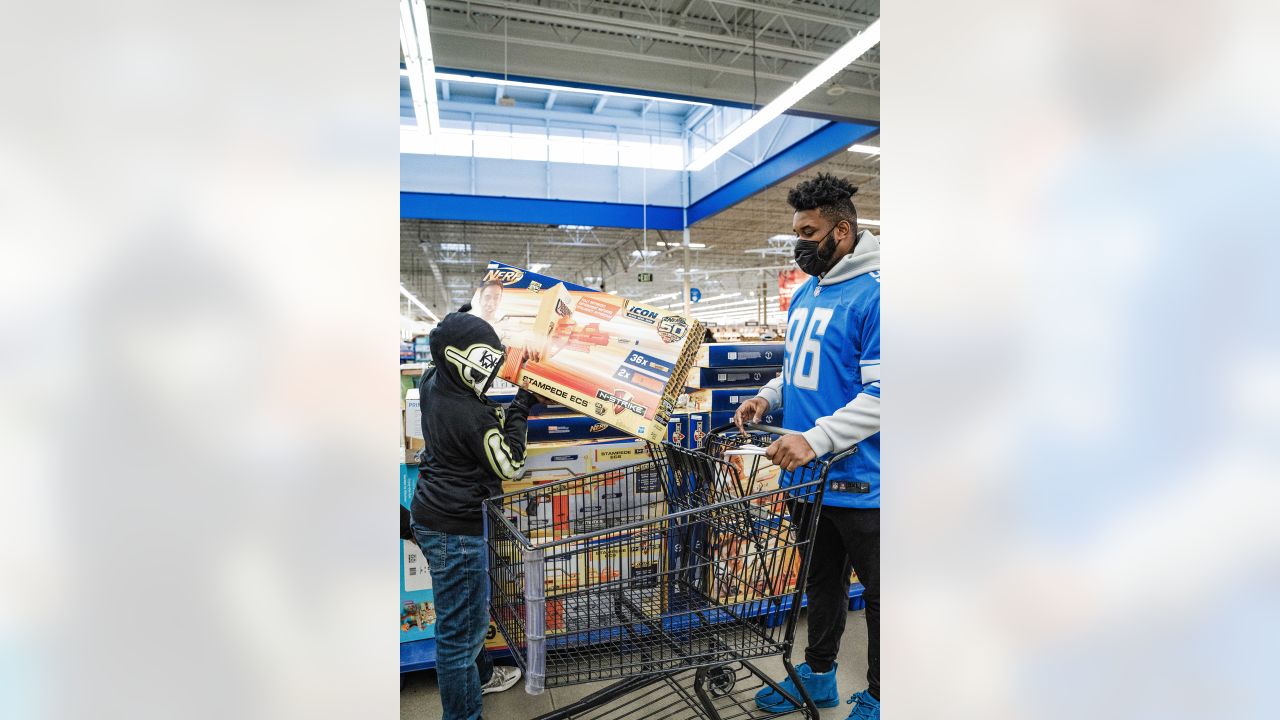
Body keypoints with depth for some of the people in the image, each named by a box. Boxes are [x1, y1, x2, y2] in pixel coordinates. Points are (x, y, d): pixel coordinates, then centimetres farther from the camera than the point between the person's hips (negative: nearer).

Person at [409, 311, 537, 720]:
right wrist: (520, 411, -10)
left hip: (431, 514, 10)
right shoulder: (474, 417, -28)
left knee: (471, 608, 28)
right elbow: (510, 467, -13)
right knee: (460, 627, 5)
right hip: (455, 530, -10)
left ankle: (481, 674, 49)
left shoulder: (432, 384, -4)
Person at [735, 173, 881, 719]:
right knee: (821, 580, 23)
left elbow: (881, 394, -22)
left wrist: (814, 440, -28)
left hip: (858, 482, -8)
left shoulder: (873, 295, -17)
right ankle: (818, 675, 43)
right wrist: (769, 396, 3)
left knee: (877, 591, 12)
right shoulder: (804, 294, 10)